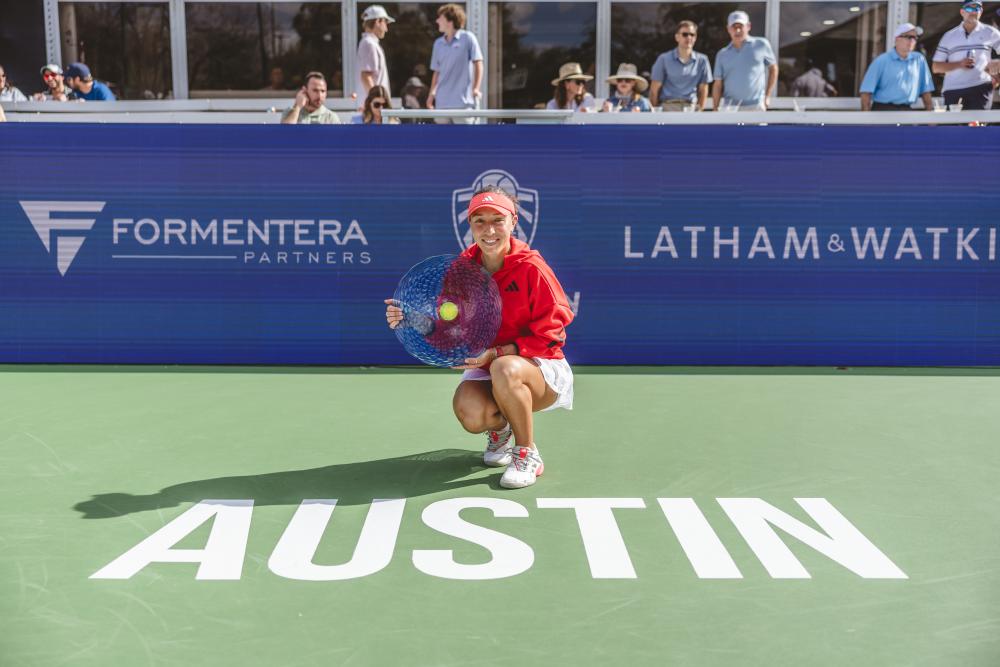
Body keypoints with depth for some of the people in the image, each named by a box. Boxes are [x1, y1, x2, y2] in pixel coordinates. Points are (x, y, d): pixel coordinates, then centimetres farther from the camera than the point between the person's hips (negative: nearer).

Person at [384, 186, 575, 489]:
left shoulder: (530, 267, -17)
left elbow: (549, 332, -16)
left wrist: (496, 353, -25)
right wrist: (407, 319, -19)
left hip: (540, 367, -3)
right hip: (486, 368, 4)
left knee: (505, 369, -39)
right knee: (469, 410, -30)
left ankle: (527, 454, -13)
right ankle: (498, 428, 12)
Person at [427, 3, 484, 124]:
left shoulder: (467, 38, -2)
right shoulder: (438, 43, 12)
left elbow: (478, 64, -2)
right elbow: (437, 71, 16)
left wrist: (476, 88, -11)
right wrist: (432, 92, 7)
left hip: (463, 101, -5)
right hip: (442, 102, 5)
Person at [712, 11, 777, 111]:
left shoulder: (761, 45, 5)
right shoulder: (722, 55, 11)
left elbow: (773, 68, 14)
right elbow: (718, 84, 9)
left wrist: (767, 96, 9)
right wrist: (716, 110, 1)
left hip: (755, 107, -2)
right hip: (730, 109, 2)